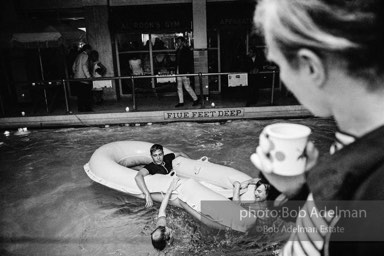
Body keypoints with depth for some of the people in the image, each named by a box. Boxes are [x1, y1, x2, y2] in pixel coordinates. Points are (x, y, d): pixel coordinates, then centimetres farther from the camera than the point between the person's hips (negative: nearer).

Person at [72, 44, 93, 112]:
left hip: (76, 78, 9)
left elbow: (73, 67, 22)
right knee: (87, 95, -3)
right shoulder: (85, 55, -7)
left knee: (80, 96, 10)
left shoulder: (78, 56, 19)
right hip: (83, 79, -8)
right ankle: (88, 109, -2)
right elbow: (84, 66, -19)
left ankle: (81, 110, 14)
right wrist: (89, 76, -18)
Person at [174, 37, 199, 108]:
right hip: (179, 71, 8)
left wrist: (188, 71, -18)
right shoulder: (178, 50, 15)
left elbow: (190, 61, -11)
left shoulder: (187, 50, -7)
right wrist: (176, 71, 13)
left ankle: (196, 99, 8)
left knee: (187, 87, -6)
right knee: (179, 88, 8)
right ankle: (181, 102, 15)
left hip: (185, 72, -8)